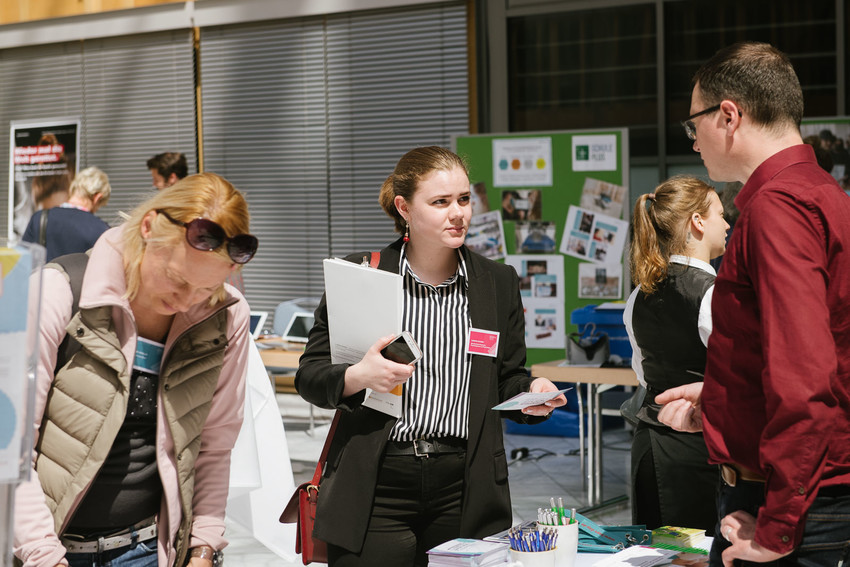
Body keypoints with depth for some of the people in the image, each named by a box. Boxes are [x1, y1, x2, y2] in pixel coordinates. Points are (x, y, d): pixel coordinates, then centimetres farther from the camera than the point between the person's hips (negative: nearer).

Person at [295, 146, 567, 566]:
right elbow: (309, 376, 0)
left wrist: (530, 394, -8)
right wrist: (356, 378, -20)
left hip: (465, 492, 2)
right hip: (374, 490, -2)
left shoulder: (499, 282, 8)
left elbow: (506, 380, 14)